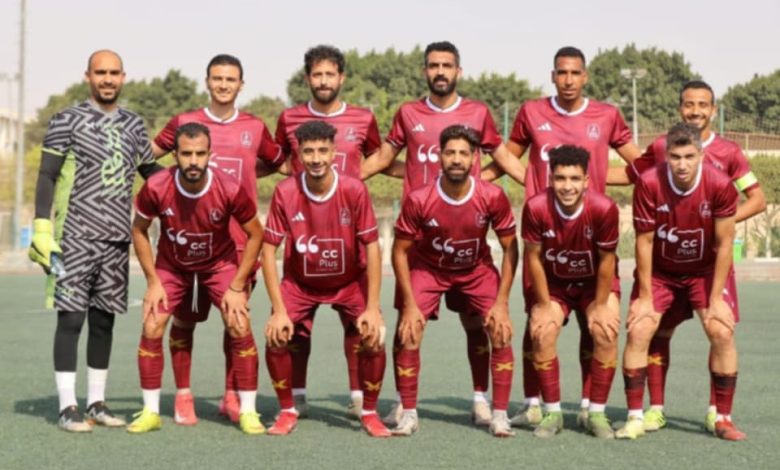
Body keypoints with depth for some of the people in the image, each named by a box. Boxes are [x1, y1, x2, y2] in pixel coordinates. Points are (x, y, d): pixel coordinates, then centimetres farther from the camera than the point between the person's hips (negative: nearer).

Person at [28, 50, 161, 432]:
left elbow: (150, 171, 25)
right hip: (75, 238, -5)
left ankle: (96, 403, 16)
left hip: (117, 241, 5)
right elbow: (46, 176, -5)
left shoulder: (133, 124, 13)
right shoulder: (67, 121, -2)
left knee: (104, 320, 8)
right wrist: (42, 227, -13)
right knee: (71, 318, -5)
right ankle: (67, 407, -1)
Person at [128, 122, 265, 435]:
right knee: (151, 329, -11)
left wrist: (237, 287, -15)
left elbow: (255, 235, -13)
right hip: (171, 266, 1)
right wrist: (153, 282, -10)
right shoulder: (156, 188, -25)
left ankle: (248, 412, -2)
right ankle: (150, 412, 3)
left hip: (220, 265, -1)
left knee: (240, 328, -14)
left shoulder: (230, 190, -28)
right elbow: (139, 230, -7)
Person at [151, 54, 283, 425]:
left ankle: (232, 396, 14)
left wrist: (237, 173, 11)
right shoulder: (184, 123, 4)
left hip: (239, 238, 1)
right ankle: (183, 396, 12)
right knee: (184, 315, 2)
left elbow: (278, 163, 24)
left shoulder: (255, 128, 9)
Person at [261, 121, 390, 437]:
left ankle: (369, 412, 6)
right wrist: (279, 310, -19)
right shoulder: (285, 192, -19)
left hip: (350, 282, 0)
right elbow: (269, 250, -15)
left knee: (374, 339, -18)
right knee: (276, 339, -17)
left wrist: (373, 308, -19)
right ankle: (287, 411, 8)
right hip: (299, 284, 1)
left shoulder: (354, 190, -20)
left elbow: (371, 247, -16)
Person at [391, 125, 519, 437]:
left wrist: (502, 302, -17)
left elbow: (510, 248, -12)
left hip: (477, 270, 1)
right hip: (428, 269, -1)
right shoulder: (419, 200, -26)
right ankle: (408, 414, 0)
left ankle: (500, 415, -2)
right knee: (408, 333, -14)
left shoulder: (492, 197, -23)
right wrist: (410, 304, -18)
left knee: (501, 332, -13)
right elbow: (400, 251, -14)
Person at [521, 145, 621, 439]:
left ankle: (597, 413, -4)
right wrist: (544, 305, -10)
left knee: (606, 333, -19)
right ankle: (552, 413, -3)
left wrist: (600, 306, -11)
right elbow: (534, 257, -14)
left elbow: (606, 260, -16)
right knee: (542, 334, -18)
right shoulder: (536, 208, -28)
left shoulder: (604, 208, -29)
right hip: (553, 283, 1)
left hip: (596, 282, 0)